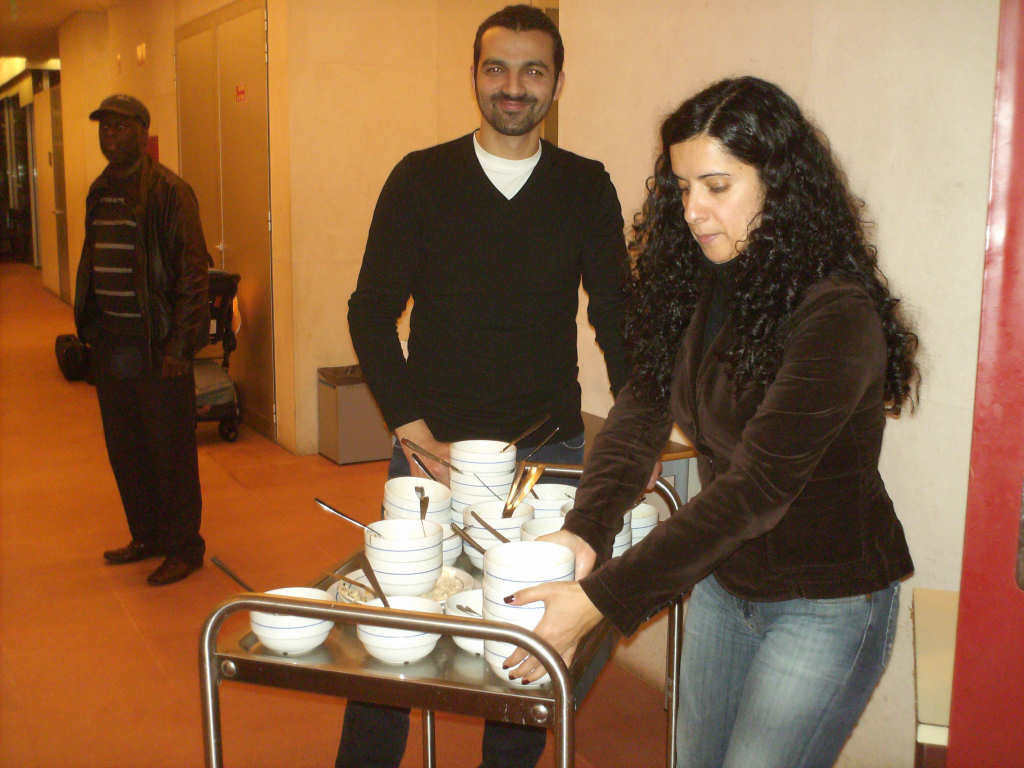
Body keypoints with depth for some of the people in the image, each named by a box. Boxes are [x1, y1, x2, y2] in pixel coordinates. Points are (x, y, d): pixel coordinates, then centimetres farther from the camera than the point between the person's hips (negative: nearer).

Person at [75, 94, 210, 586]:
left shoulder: (169, 192, -11)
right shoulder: (100, 192, 13)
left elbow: (192, 272, -14)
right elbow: (93, 264, 18)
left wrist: (177, 344, -17)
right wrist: (90, 326, 12)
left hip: (155, 343, -7)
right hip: (110, 341, 8)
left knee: (170, 450, 1)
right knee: (125, 448, 15)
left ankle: (184, 548, 14)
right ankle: (147, 536, 30)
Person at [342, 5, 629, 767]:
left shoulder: (585, 187, 4)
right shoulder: (421, 178, 2)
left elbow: (616, 316, 4)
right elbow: (371, 312, 0)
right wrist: (412, 431, -10)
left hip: (552, 448, 1)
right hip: (432, 447, 0)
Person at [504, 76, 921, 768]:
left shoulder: (837, 315, -26)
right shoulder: (696, 288, -2)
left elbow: (756, 487, -30)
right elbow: (640, 413, -8)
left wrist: (598, 600, -33)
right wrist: (583, 530, -26)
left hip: (827, 602, -6)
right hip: (723, 580, 7)